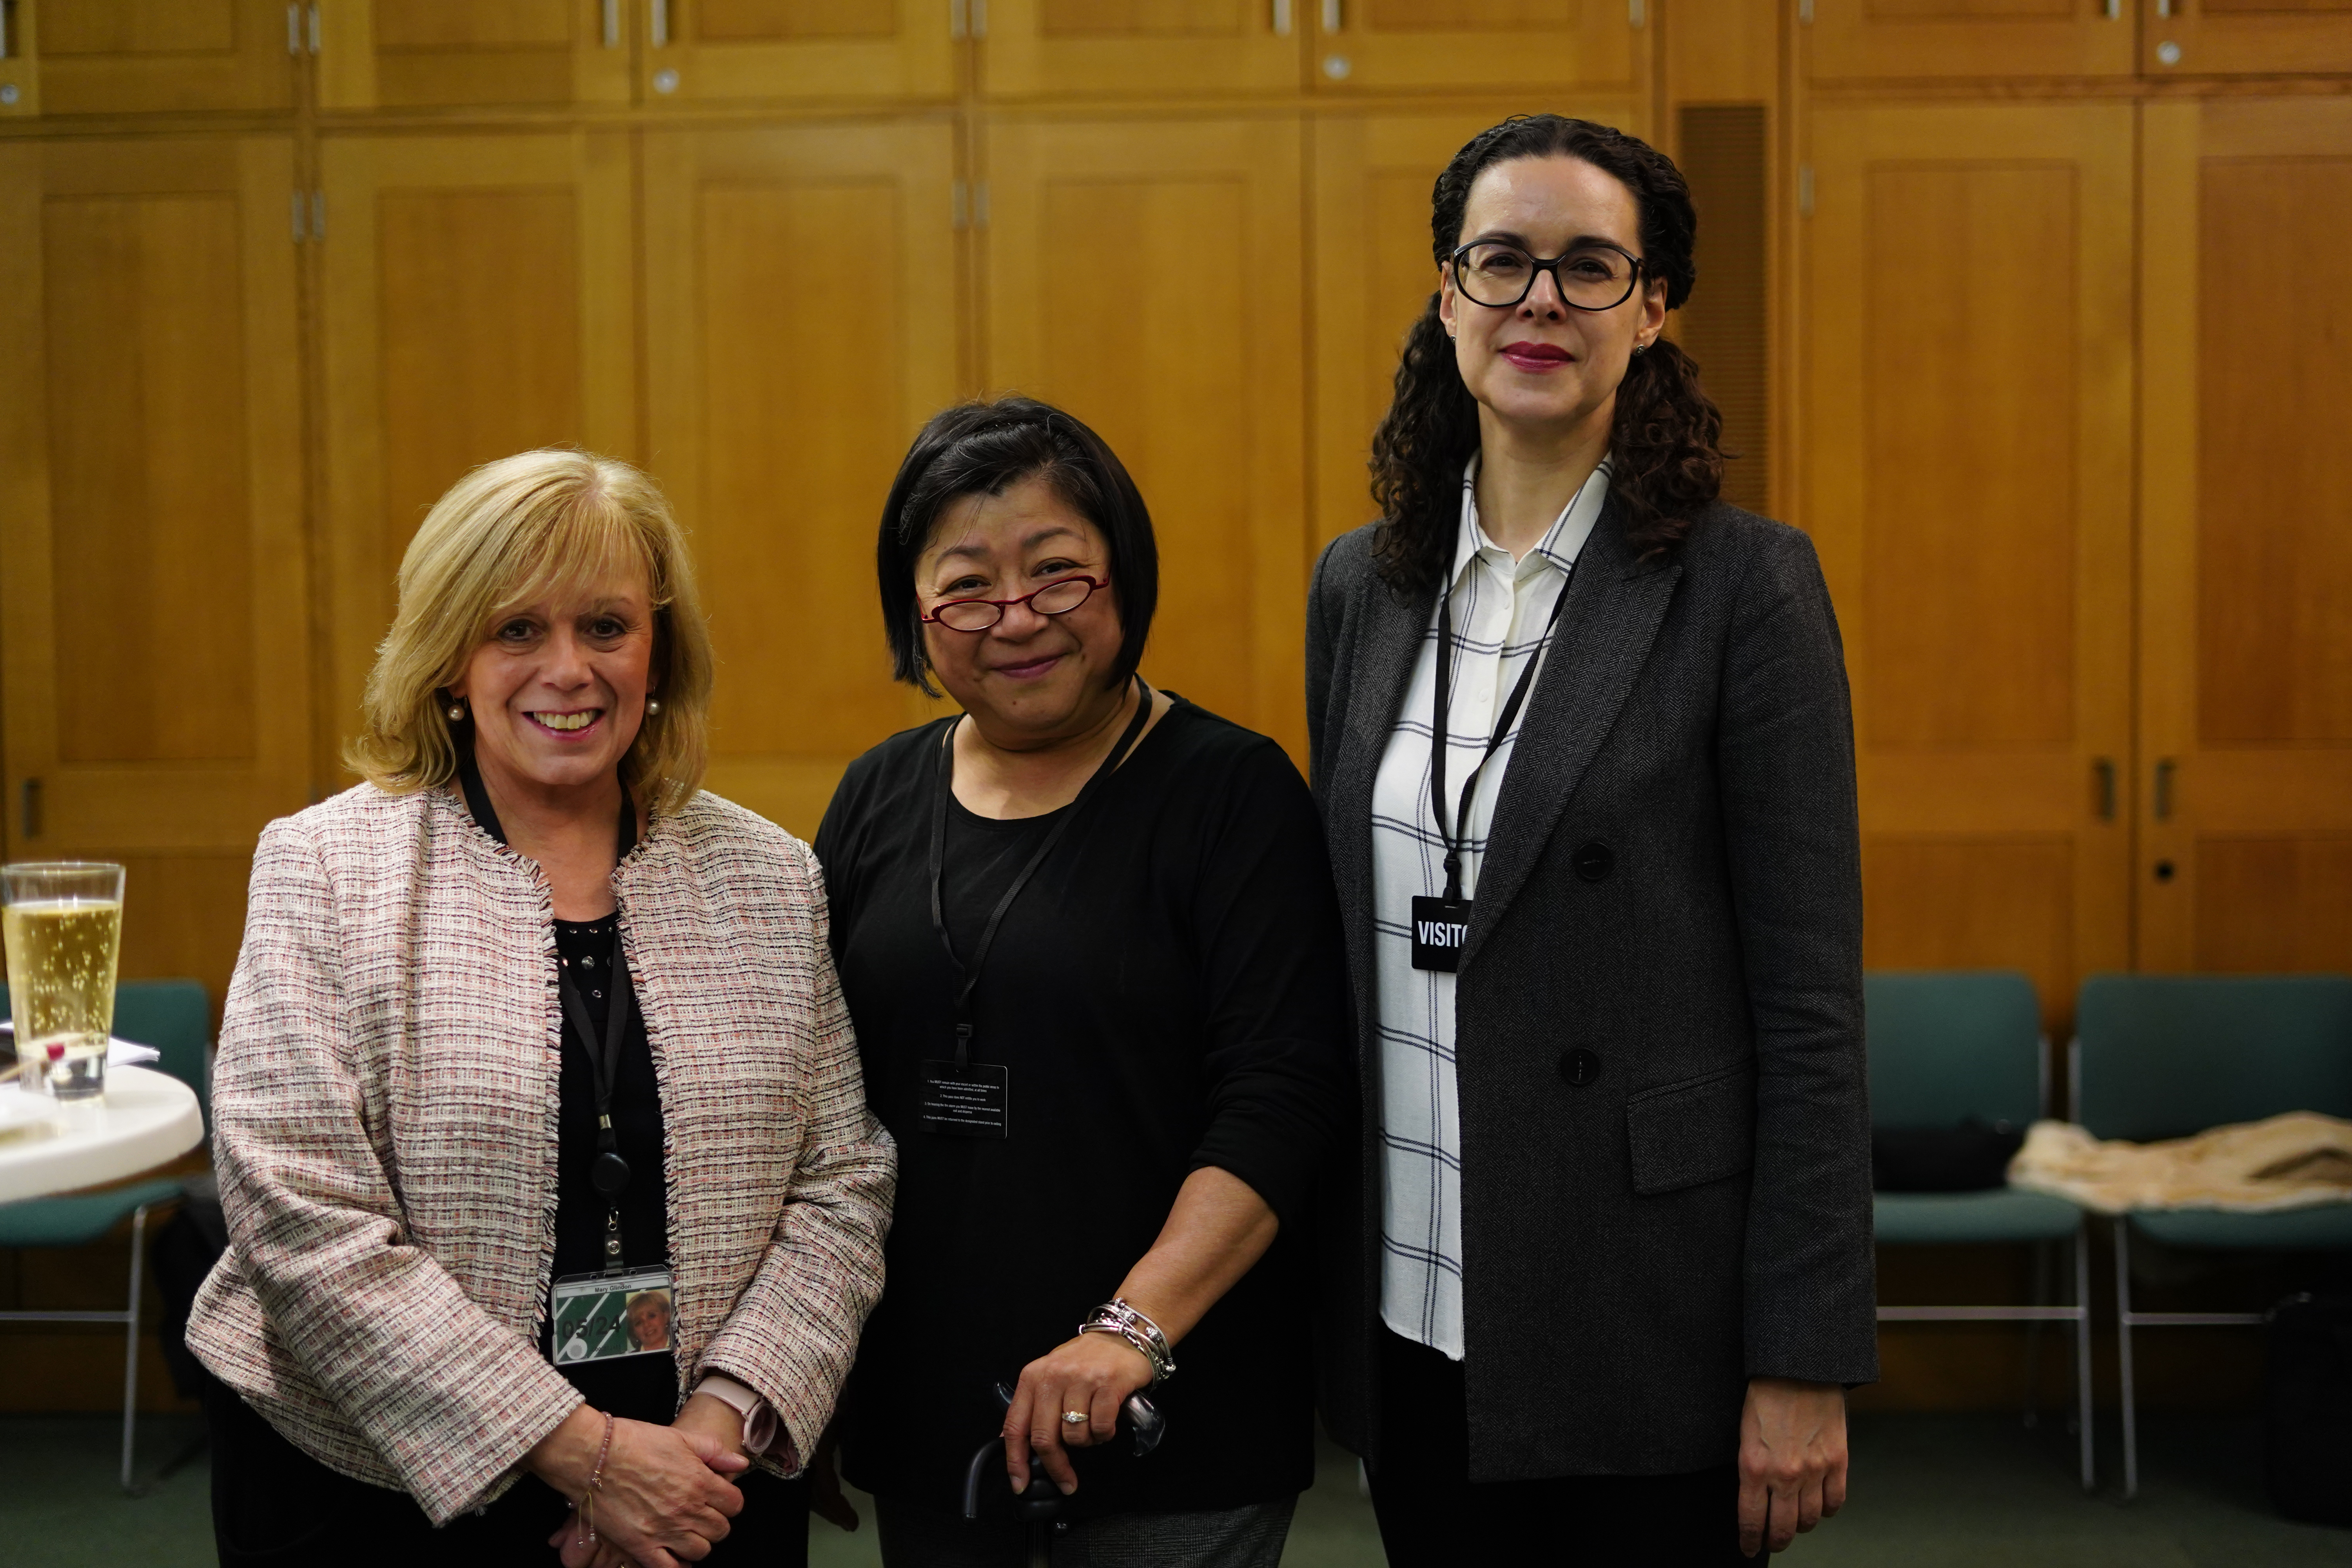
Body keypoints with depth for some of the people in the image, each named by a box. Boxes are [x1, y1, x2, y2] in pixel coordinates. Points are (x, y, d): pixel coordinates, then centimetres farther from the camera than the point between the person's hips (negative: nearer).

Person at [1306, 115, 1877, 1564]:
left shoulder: (1745, 585, -8)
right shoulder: (1362, 586, 7)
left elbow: (1811, 1003, -10)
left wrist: (1804, 1365, -12)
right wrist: (1316, 1282, 12)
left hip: (1645, 1335, -4)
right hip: (1411, 1316, 5)